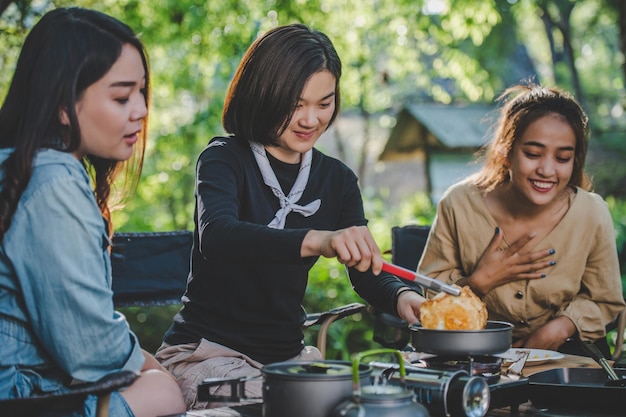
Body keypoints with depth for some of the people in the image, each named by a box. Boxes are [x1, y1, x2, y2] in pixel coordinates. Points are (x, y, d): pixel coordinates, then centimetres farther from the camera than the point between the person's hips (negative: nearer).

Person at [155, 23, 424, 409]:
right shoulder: (224, 159, -11)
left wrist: (401, 296, -23)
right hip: (209, 351, -6)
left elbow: (366, 273, 3)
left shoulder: (337, 179, 7)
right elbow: (216, 236, -33)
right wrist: (316, 240, -49)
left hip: (287, 354, 6)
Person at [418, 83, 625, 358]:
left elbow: (604, 301, 5)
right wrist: (479, 282, -21)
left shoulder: (592, 214, -10)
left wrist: (561, 327, -14)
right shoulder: (459, 204, -13)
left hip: (562, 348, 2)